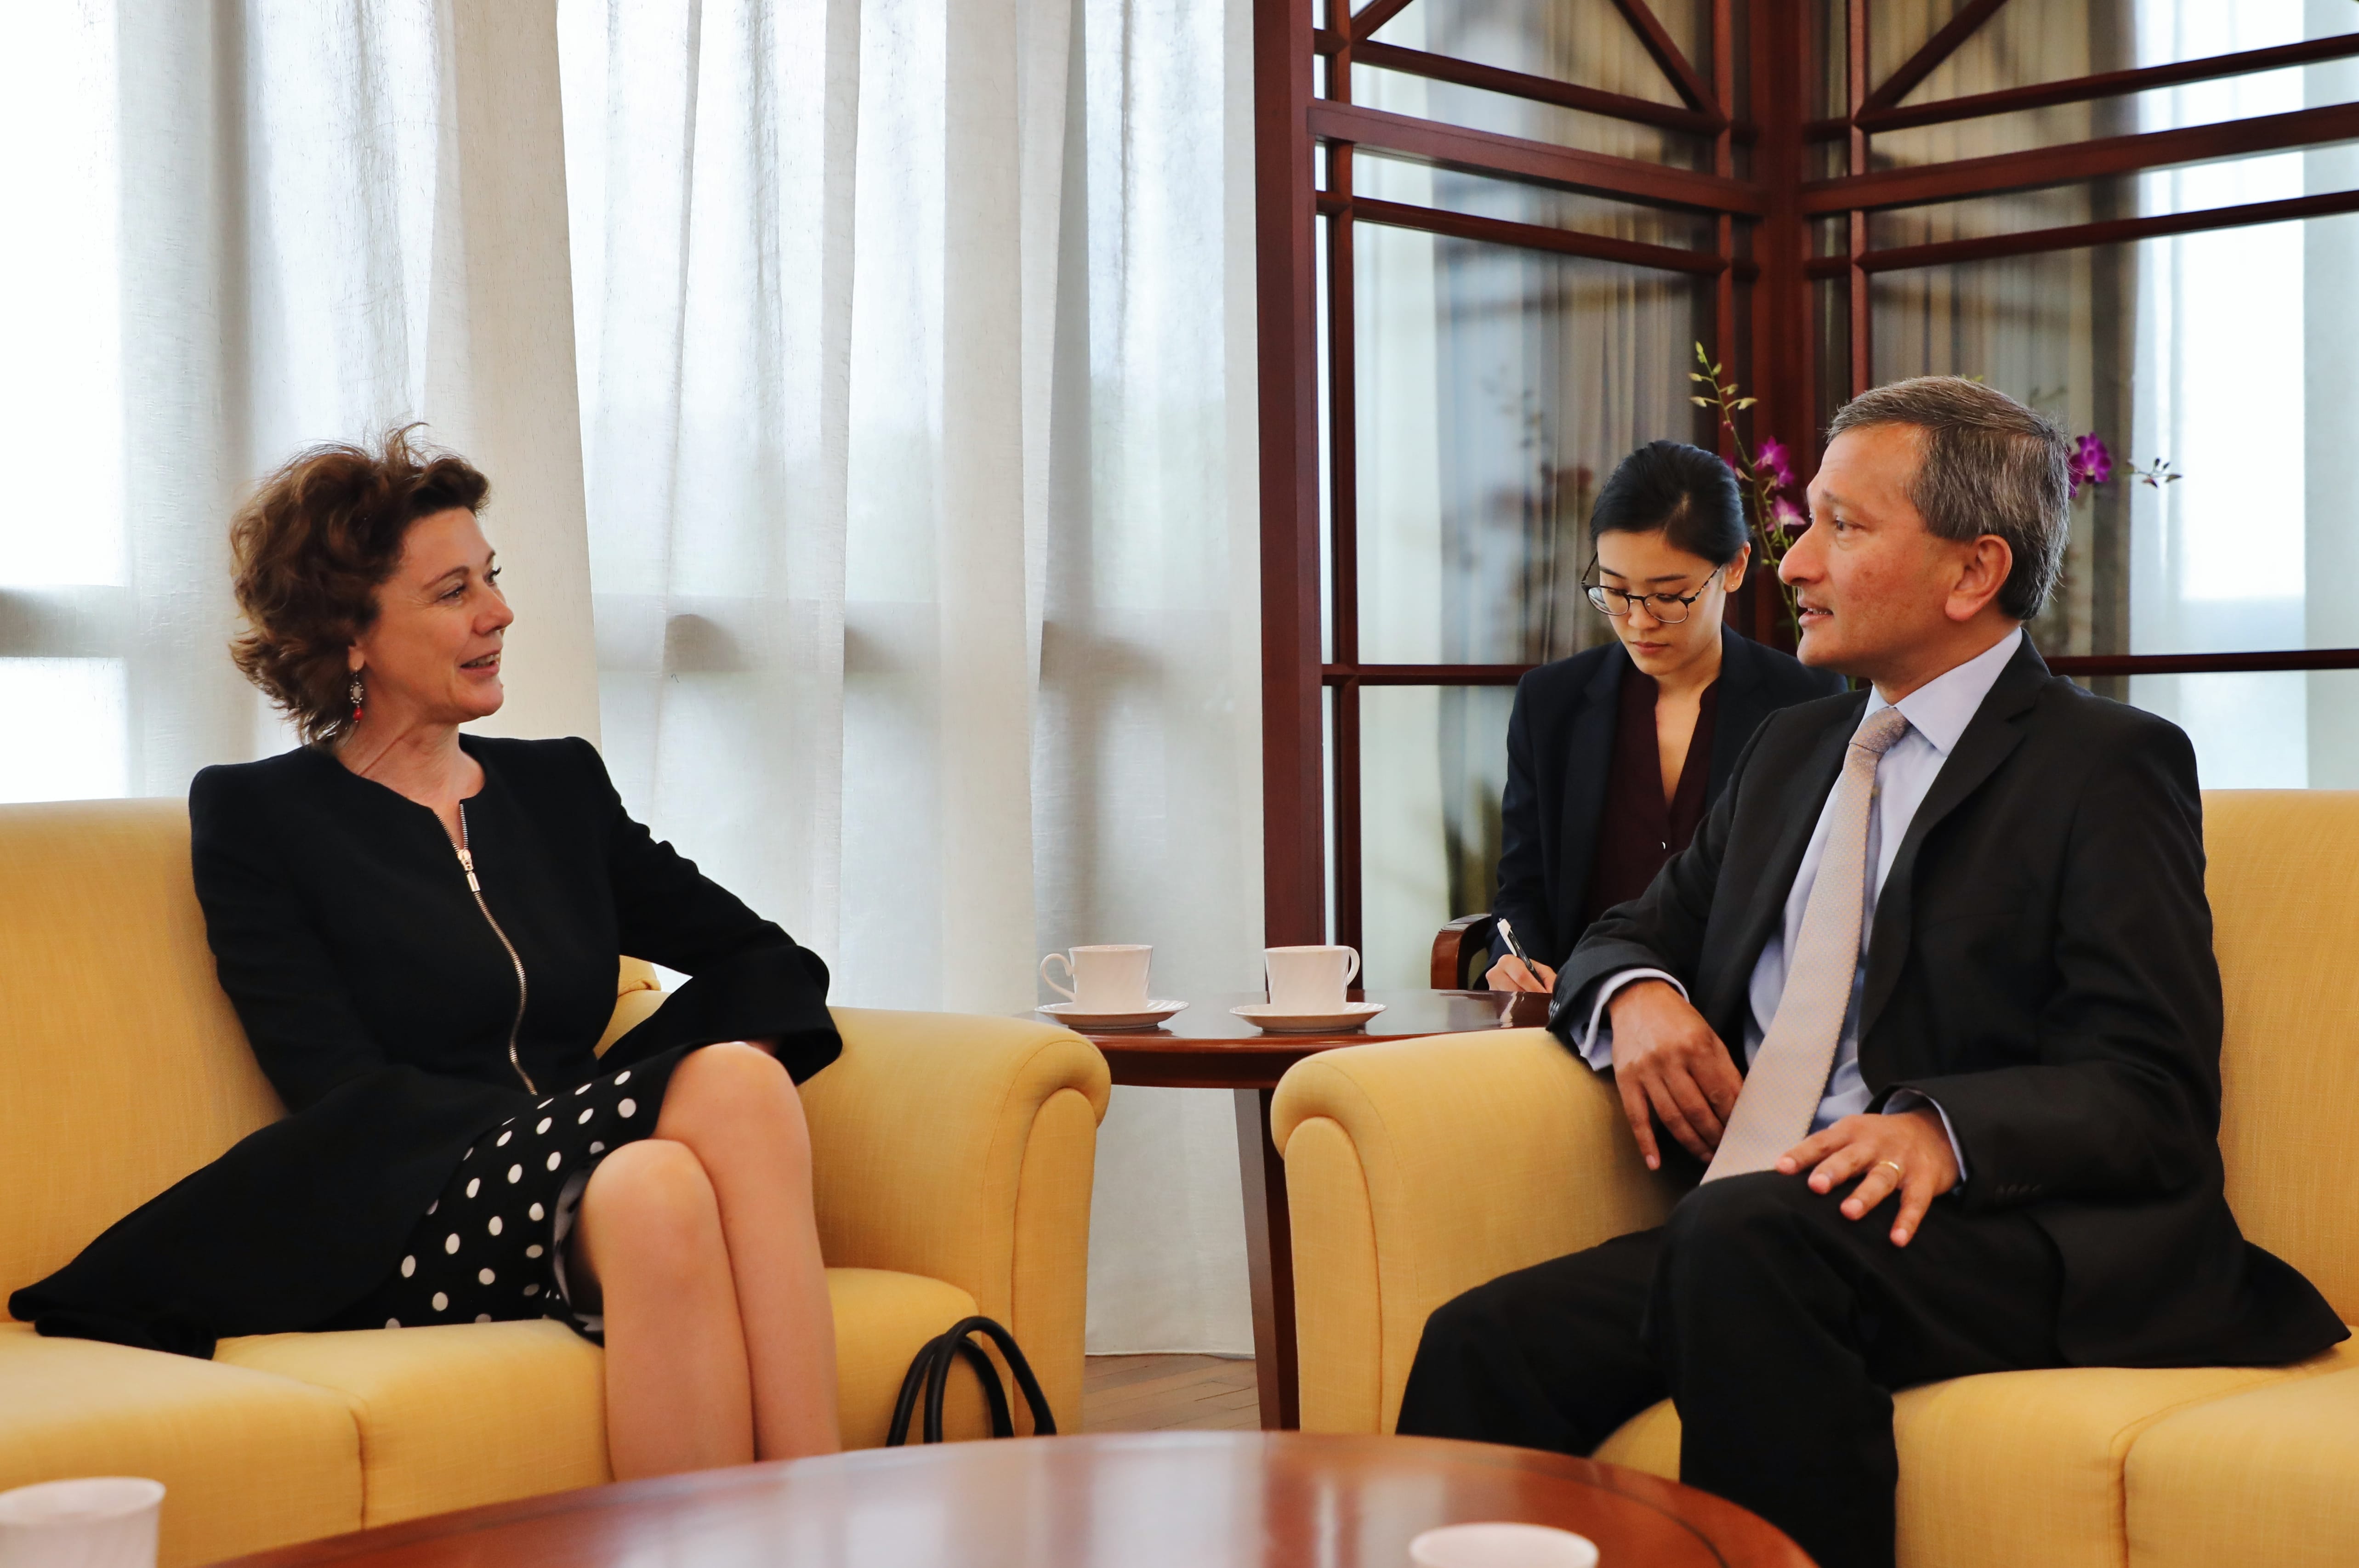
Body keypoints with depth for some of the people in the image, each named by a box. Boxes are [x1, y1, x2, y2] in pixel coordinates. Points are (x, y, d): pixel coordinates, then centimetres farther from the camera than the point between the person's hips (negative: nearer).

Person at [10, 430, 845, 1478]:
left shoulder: (559, 785, 22)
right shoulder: (255, 817, 7)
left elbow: (762, 958, 19)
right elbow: (343, 1088, -4)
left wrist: (723, 1081, -5)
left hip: (583, 1201, 4)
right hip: (400, 1224, -4)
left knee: (737, 1081, -31)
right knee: (650, 1186, -36)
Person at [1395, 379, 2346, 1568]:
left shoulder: (2108, 768, 0)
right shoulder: (1795, 748, 23)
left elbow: (2152, 1095, -8)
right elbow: (1641, 928, 29)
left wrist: (1945, 1128, -27)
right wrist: (1637, 995, 3)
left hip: (2008, 1238, -6)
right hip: (1739, 1246, 6)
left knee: (1751, 1229, -37)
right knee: (1480, 1347, -22)